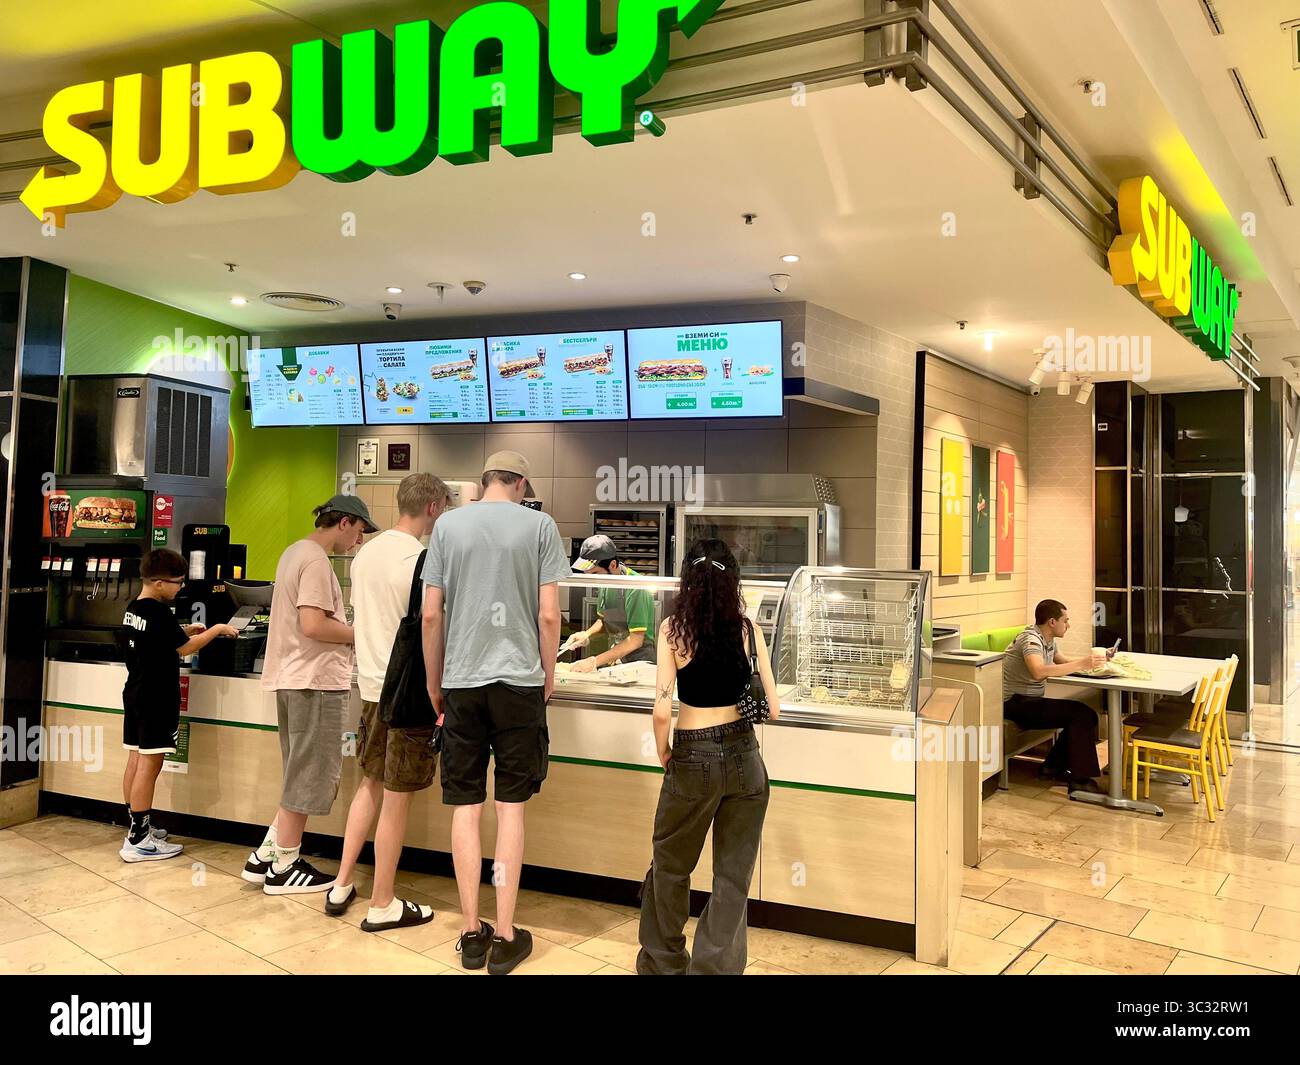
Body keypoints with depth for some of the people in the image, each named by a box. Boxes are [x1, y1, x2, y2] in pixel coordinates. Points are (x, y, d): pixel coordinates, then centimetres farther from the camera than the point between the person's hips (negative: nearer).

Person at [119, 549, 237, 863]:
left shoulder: (133, 609, 9)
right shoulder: (160, 613, -19)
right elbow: (185, 649, -13)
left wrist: (183, 631, 15)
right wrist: (217, 630, -3)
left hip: (135, 694, 10)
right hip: (156, 699, -10)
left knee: (136, 760, 14)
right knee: (150, 765, -6)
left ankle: (138, 827, 24)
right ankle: (138, 841, -4)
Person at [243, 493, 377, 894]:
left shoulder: (295, 551, 16)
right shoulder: (316, 560, -15)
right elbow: (313, 624, -23)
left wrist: (349, 633, 13)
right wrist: (360, 634, -9)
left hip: (292, 678, 10)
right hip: (316, 681, -10)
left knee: (303, 777, 18)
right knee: (308, 777, 1)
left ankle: (266, 856, 22)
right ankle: (283, 868, 11)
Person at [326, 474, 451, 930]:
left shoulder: (366, 553, 8)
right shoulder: (421, 559, -17)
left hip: (371, 684, 8)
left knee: (371, 783, 22)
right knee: (397, 800, 3)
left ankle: (341, 885, 28)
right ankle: (382, 906, 15)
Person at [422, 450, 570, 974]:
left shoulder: (448, 525, 5)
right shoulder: (539, 525, -1)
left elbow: (430, 614, 3)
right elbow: (548, 614, -5)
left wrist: (434, 683, 14)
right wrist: (548, 674, 10)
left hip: (461, 681, 2)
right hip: (519, 680, -1)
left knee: (466, 807, 8)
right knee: (511, 806, 6)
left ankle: (472, 933, 16)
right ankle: (505, 938, 11)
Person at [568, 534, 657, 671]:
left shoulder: (635, 589, -18)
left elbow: (635, 640, -18)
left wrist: (595, 661, -19)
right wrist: (588, 634, 1)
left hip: (639, 660, -7)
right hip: (614, 659, 7)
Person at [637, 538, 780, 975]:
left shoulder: (673, 628, -9)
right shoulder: (748, 628, -4)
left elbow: (662, 710, -14)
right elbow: (773, 708, -2)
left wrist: (663, 754, 4)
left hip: (693, 758, -1)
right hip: (744, 756, 2)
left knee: (671, 865, 19)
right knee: (733, 877, 12)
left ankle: (662, 963, 34)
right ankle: (716, 966, 17)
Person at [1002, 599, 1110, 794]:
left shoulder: (1047, 640, 12)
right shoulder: (1031, 639, -18)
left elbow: (1062, 662, 28)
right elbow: (1039, 672, -36)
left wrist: (1095, 659, 13)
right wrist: (1081, 664, -35)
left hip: (1028, 701, 10)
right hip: (1015, 703, -10)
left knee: (1085, 714, -2)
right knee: (1082, 714, -19)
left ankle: (1053, 767, 6)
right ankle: (1080, 780, -15)